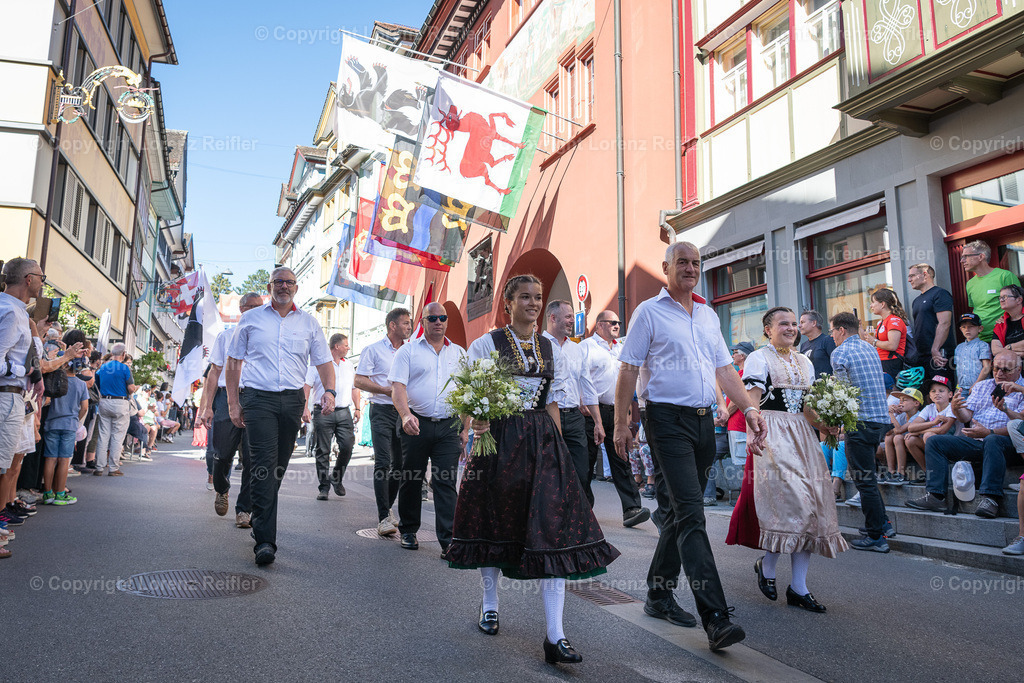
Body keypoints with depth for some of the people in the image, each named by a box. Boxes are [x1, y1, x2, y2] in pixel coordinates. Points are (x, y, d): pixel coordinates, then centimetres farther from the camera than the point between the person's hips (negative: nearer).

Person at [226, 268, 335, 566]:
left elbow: (323, 362, 11)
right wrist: (233, 402, 4)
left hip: (293, 400, 3)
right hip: (258, 398, -3)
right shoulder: (251, 318, 10)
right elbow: (234, 361, 11)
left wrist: (329, 390, -8)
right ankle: (265, 540, -14)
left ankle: (258, 518, 29)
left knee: (279, 465, 9)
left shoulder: (309, 323, 13)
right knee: (265, 465, -13)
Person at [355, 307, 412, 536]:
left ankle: (387, 510, 23)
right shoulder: (373, 350, 0)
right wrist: (387, 390, -13)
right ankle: (384, 518, -12)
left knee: (400, 464, 7)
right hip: (382, 411, -5)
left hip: (404, 412, 5)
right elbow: (359, 381, -6)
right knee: (383, 463, -12)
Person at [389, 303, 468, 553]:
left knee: (446, 482, -4)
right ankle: (408, 530, 26)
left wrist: (465, 428, 8)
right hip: (416, 424, -1)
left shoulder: (459, 353, 13)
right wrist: (406, 415, -24)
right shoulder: (408, 351, 4)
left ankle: (448, 540, -2)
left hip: (449, 426, 1)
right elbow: (398, 386, -6)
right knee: (411, 479, 8)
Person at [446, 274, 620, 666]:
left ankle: (555, 636, -6)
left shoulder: (550, 349, 11)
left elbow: (553, 403, 14)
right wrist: (478, 423, -21)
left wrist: (557, 445, 8)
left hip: (543, 441, 3)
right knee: (495, 520, 10)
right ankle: (490, 604, 34)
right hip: (499, 439, -2)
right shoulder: (486, 344, 0)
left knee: (553, 526, -8)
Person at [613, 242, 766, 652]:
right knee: (691, 514, -13)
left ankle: (659, 595, 25)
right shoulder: (649, 312, -1)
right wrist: (620, 423, -10)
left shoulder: (708, 315, 18)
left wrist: (749, 408, 4)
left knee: (681, 511, 12)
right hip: (667, 419, -7)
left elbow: (724, 368, 17)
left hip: (703, 420, 7)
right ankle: (715, 618, -14)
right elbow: (629, 369, -4)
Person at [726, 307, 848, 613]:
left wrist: (825, 425, 2)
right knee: (792, 502, -16)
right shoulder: (759, 358, 0)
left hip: (802, 435, 7)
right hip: (773, 434, -7)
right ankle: (766, 566, 7)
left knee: (810, 506, 1)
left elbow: (808, 406, 20)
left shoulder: (805, 362, 20)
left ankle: (798, 587, 7)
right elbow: (752, 403, -9)